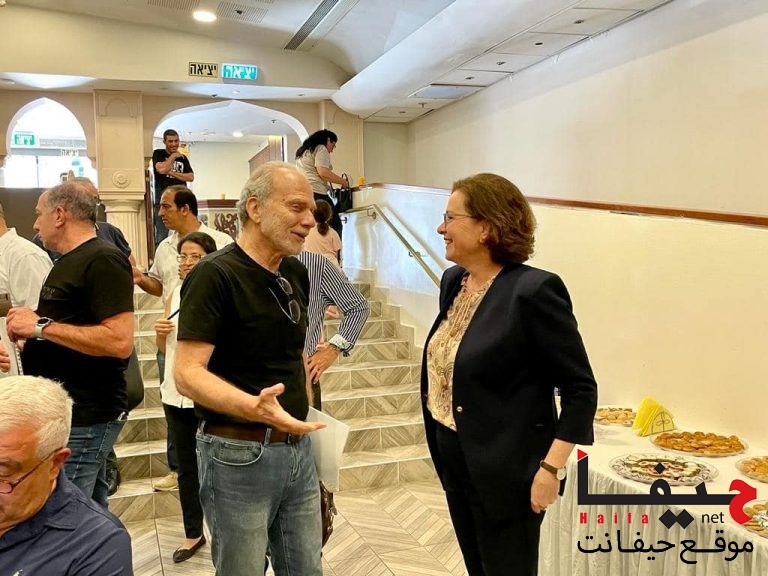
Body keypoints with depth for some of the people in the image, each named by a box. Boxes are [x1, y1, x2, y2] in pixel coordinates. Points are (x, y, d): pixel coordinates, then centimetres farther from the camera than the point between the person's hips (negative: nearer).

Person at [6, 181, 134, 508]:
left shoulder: (102, 260, -15)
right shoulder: (69, 262, 16)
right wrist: (30, 338, 9)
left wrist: (41, 326, -19)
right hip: (67, 410, 10)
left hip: (84, 417, -10)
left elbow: (120, 341, -26)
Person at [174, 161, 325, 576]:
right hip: (239, 455, -7)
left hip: (297, 450, 7)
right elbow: (187, 374, -22)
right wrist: (253, 407, -37)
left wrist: (305, 414, 13)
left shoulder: (296, 274, 8)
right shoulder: (215, 275, -15)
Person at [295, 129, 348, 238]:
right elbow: (323, 172, -12)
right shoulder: (321, 149, 1)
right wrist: (343, 182, -5)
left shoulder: (302, 151, 29)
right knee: (335, 225, -8)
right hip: (316, 192, -9)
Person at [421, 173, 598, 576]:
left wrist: (551, 467, -20)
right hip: (454, 461, 8)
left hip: (506, 472, -7)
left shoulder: (532, 290, -20)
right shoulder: (453, 281, 4)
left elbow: (581, 388, -17)